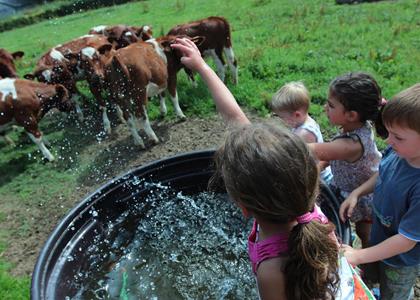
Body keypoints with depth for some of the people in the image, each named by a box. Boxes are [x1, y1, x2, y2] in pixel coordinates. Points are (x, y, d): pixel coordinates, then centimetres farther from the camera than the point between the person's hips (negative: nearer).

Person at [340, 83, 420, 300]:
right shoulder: (398, 151, -22)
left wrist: (358, 256, -24)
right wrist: (356, 193, -10)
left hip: (401, 260, -6)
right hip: (380, 236, 6)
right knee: (379, 281, 34)